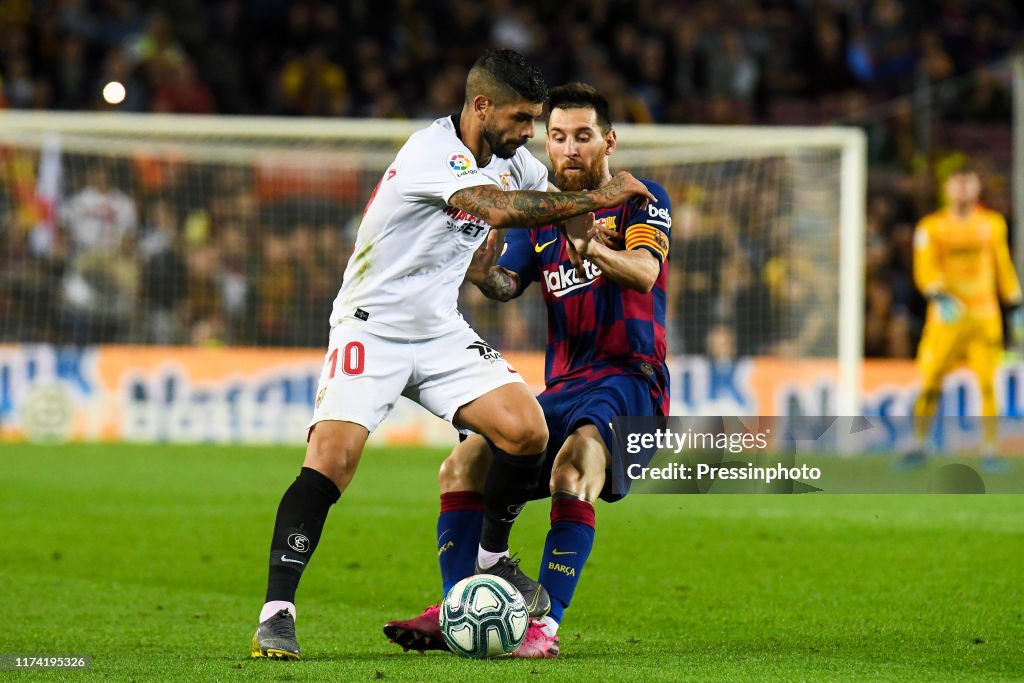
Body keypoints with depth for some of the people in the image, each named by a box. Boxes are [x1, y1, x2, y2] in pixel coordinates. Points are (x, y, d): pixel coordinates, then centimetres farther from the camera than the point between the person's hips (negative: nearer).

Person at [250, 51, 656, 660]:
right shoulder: (433, 153, -21)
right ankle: (276, 615, -19)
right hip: (371, 329, -7)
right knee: (332, 458, -23)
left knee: (528, 430, -13)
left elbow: (555, 195, 27)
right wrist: (597, 198, -30)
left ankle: (492, 558, 11)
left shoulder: (508, 157, 5)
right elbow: (501, 209, -37)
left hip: (443, 334, 7)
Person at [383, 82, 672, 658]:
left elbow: (644, 273, -20)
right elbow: (506, 286, -1)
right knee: (463, 467, -8)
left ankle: (546, 624, -38)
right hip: (562, 388, 6)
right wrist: (483, 271, -24)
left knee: (574, 465, -34)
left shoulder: (642, 201, 0)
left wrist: (591, 247, -40)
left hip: (629, 379, -6)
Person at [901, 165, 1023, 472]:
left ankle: (989, 451, 0)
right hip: (946, 315, -1)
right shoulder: (931, 227, 0)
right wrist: (939, 297, -27)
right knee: (930, 383, -1)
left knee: (988, 383, -6)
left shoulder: (993, 223, 9)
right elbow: (924, 270, -9)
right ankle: (917, 446, 14)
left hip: (985, 315, 1)